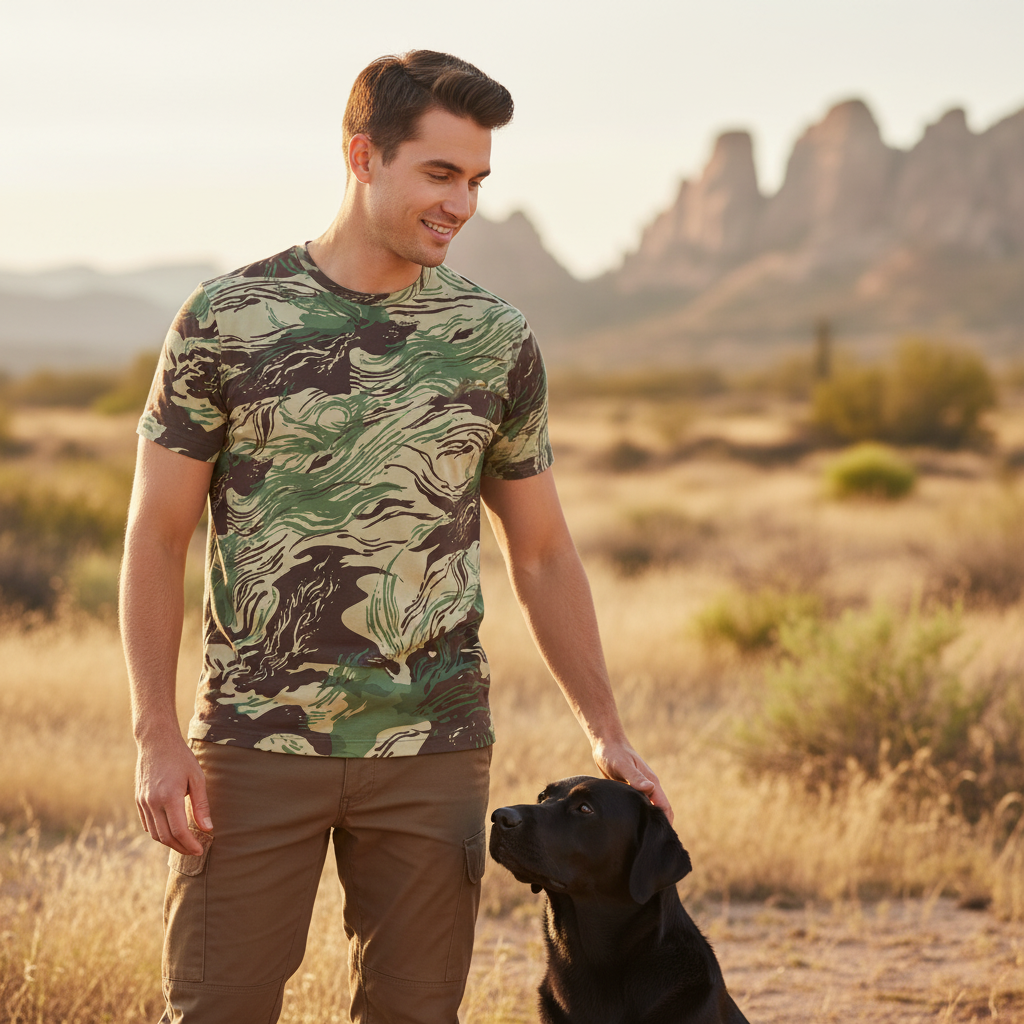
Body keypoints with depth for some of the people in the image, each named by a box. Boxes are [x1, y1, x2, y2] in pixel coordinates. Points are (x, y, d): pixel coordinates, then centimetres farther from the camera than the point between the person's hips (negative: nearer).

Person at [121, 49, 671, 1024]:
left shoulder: (497, 342, 5)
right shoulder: (226, 320, -2)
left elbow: (543, 556, 12)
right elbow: (157, 536, -1)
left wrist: (608, 734, 7)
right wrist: (156, 736, -8)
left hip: (433, 755, 2)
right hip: (257, 745, -2)